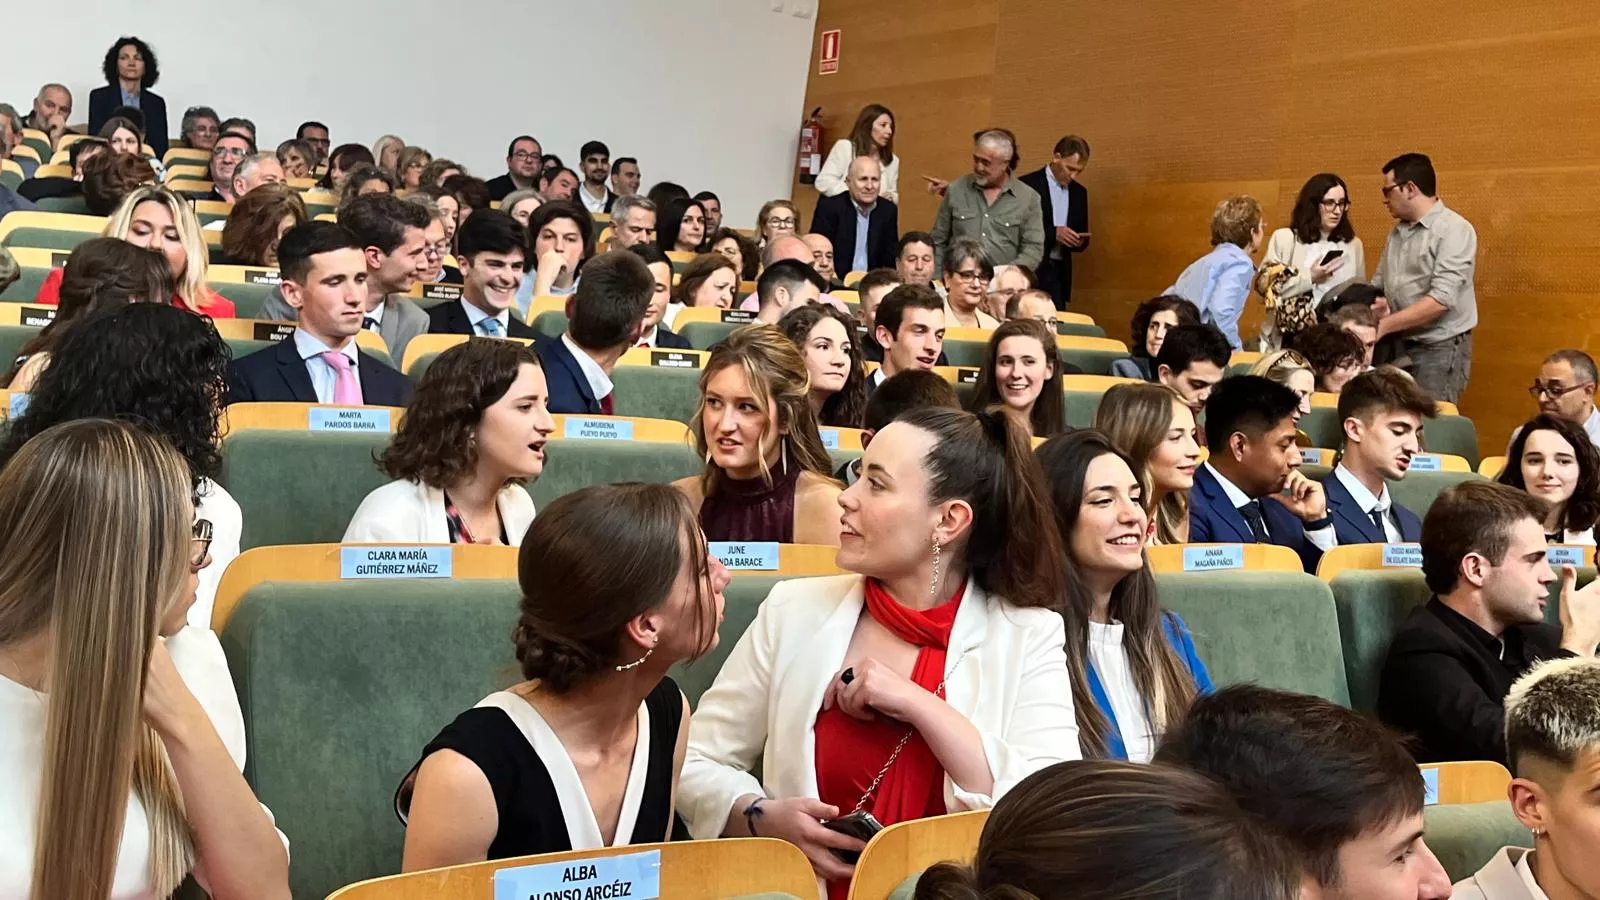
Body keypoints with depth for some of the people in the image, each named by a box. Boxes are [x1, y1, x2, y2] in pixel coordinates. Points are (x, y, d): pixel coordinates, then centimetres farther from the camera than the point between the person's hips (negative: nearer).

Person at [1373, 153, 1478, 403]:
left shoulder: (1454, 230, -13)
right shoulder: (1398, 231, 12)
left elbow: (1441, 299, -22)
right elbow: (1379, 284, 15)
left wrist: (1384, 325, -21)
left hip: (1439, 349, -7)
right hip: (1399, 345, 7)